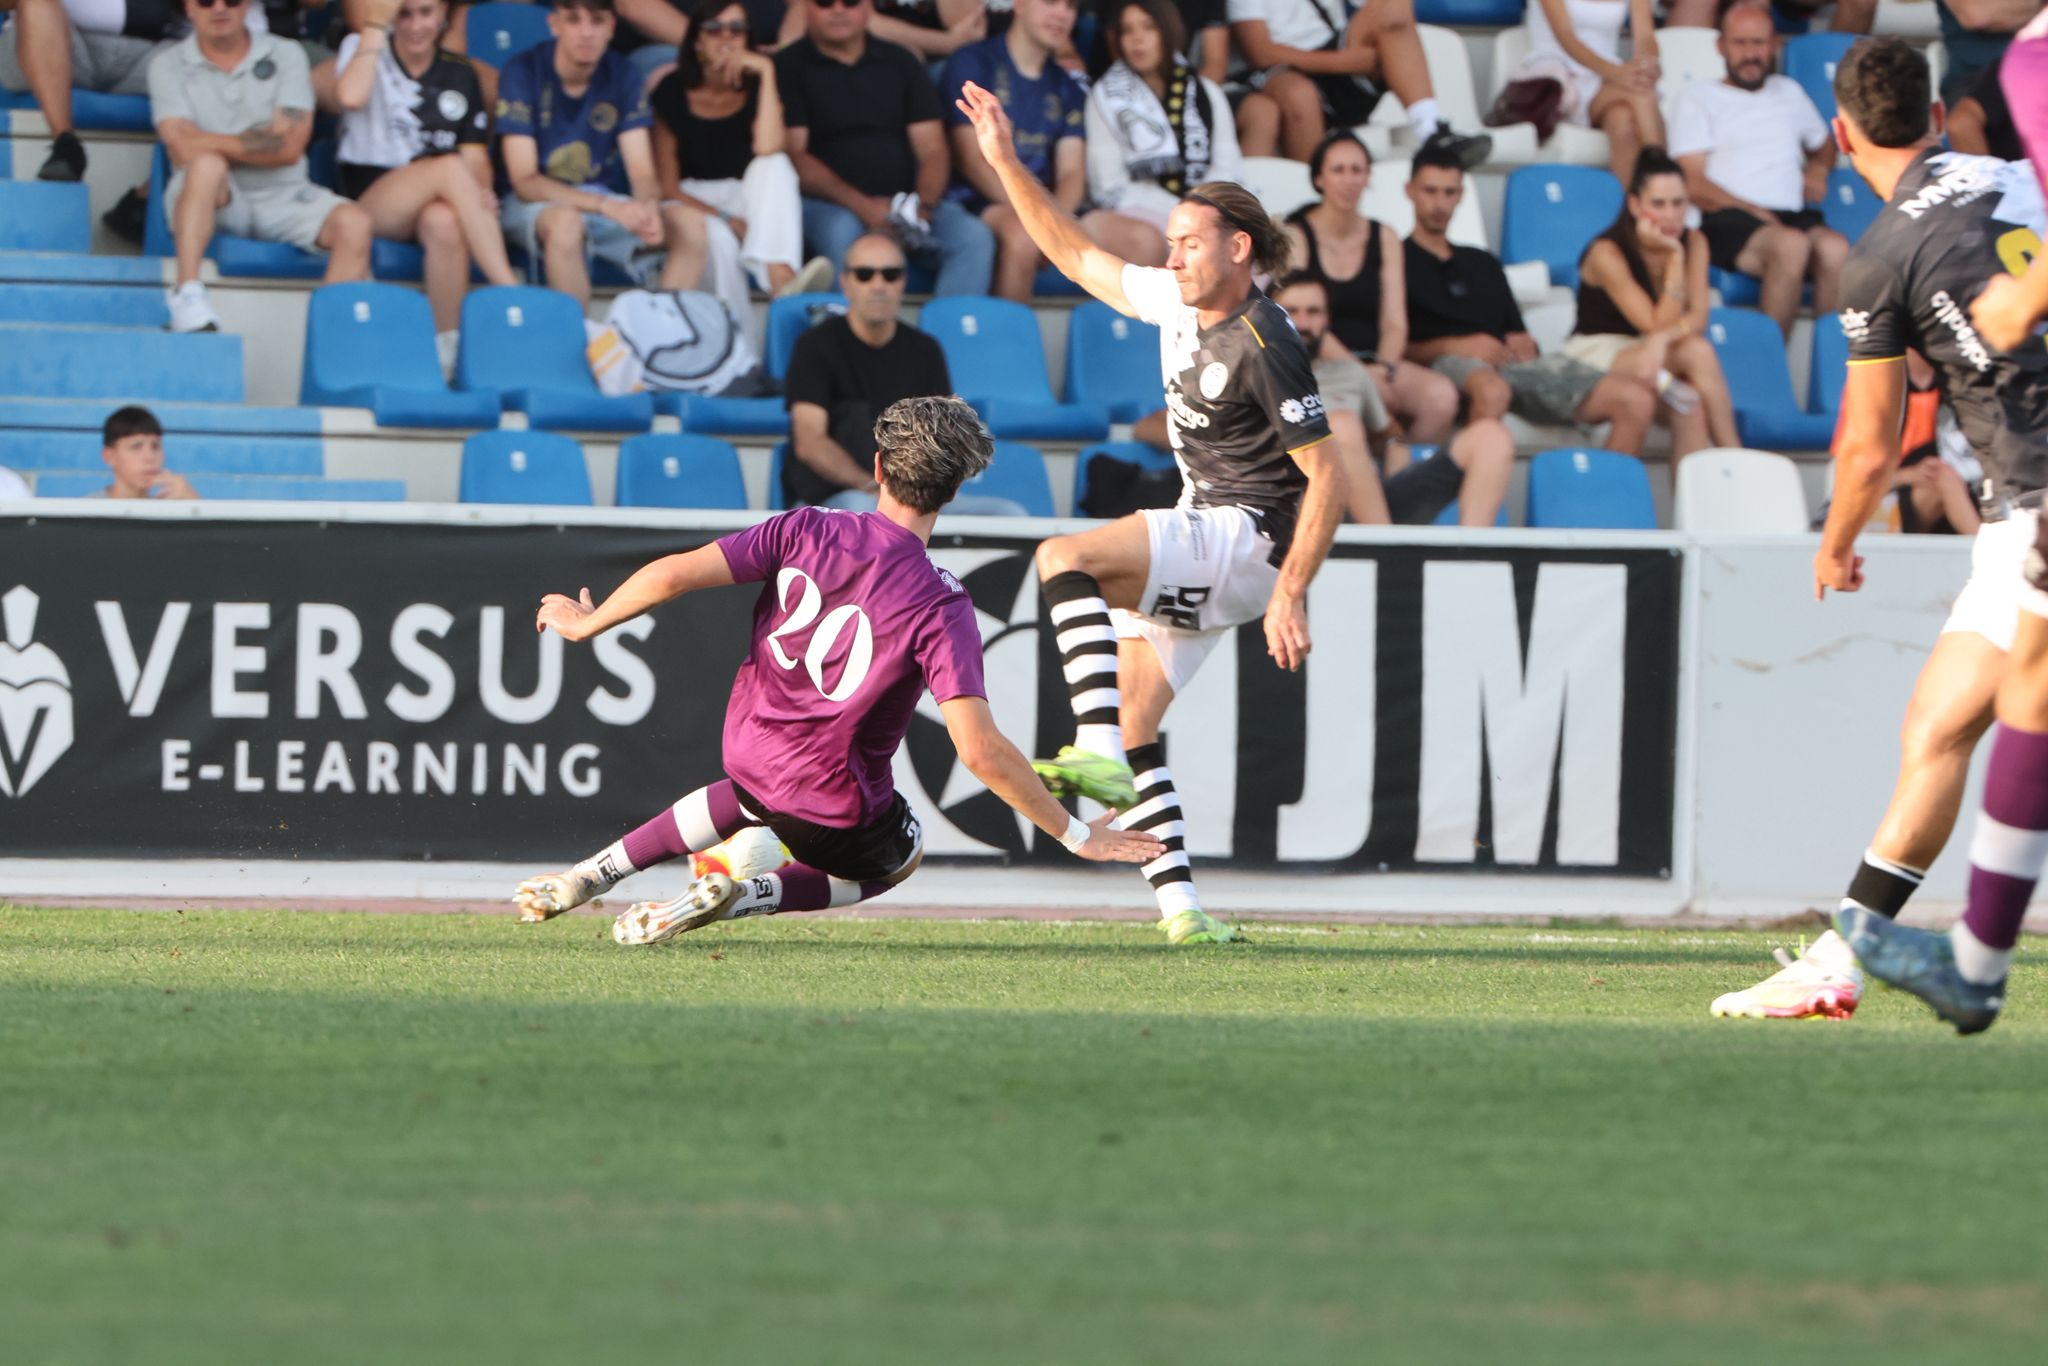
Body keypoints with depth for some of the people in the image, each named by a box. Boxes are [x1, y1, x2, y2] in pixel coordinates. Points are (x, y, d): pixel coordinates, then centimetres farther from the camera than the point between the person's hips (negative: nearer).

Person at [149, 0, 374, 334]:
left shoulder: (285, 55, 8)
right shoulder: (169, 65, 6)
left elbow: (289, 147, -3)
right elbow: (184, 150, -9)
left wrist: (214, 143, -5)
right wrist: (257, 145, -8)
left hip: (282, 197, 2)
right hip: (211, 198, -2)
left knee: (353, 222, -24)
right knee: (208, 165, -35)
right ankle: (187, 295, -42)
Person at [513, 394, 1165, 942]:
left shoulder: (807, 532, -13)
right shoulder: (939, 605, -24)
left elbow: (673, 573, -11)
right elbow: (980, 750, -29)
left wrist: (587, 622, 8)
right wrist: (1073, 832, -20)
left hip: (748, 751, 4)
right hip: (835, 808, -4)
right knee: (897, 858, 30)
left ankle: (596, 872, 34)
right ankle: (749, 895, 4)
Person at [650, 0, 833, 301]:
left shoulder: (755, 88, 2)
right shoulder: (672, 94, -1)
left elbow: (768, 149, -21)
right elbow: (667, 185, -6)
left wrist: (766, 71, -18)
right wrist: (723, 219, -21)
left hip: (748, 200, 2)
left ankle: (781, 281, -53)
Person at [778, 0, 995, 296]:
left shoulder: (901, 63, 17)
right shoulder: (789, 68, 5)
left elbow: (932, 150, 10)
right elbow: (793, 155, -6)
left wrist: (923, 205, -13)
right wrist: (862, 205, -19)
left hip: (905, 202, 4)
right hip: (830, 205, -3)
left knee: (974, 237, -23)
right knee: (843, 233, -38)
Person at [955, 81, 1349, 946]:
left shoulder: (1263, 347, -19)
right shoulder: (1175, 300, 6)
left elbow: (1326, 475, -19)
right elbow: (1078, 257, 21)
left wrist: (1290, 595, -24)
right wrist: (1006, 164, 14)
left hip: (1248, 540, -9)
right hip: (1201, 539, 9)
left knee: (1065, 558, -27)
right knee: (1132, 720, 2)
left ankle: (1098, 754, -39)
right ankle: (1178, 903, 0)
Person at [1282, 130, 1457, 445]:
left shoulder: (1385, 239, 17)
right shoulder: (1296, 237, 3)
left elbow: (1395, 324, 9)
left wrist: (1382, 368, -13)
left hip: (1376, 363, 4)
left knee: (1442, 396, -27)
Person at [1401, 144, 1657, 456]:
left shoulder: (1483, 264, 33)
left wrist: (1524, 345, 5)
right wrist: (1454, 347, -14)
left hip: (1516, 366, 6)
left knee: (1637, 400, -13)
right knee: (1492, 390, -46)